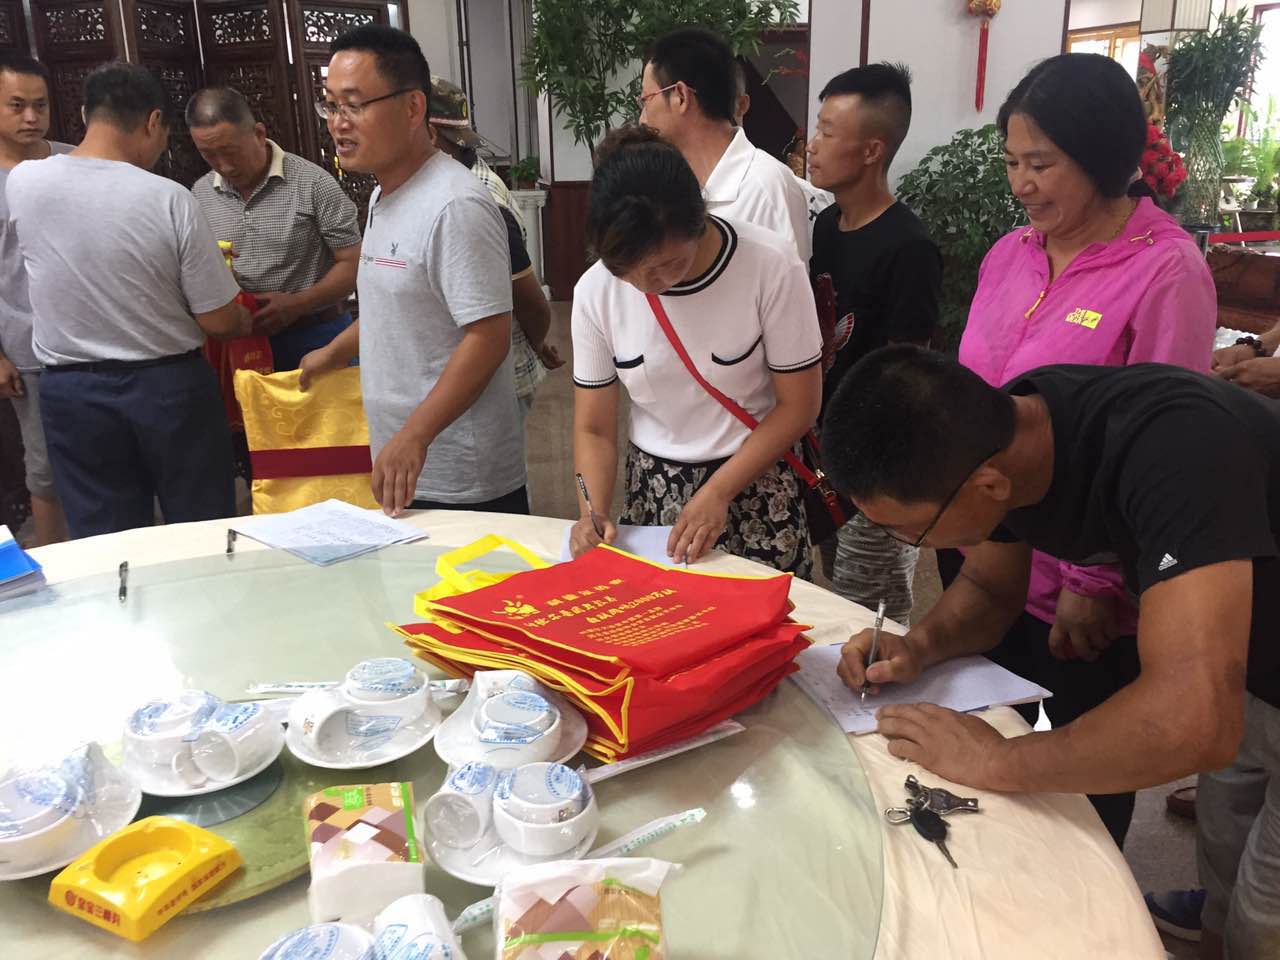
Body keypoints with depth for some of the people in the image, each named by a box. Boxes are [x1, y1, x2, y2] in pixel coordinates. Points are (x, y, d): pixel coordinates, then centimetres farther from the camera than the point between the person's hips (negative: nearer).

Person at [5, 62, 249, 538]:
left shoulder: (22, 183, -4)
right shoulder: (169, 198, -16)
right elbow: (219, 322, -12)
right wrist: (249, 321, 11)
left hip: (71, 391, 3)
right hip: (169, 385, -3)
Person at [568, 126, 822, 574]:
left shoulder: (771, 266, -20)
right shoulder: (595, 290, -11)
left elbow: (798, 404, -11)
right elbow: (594, 428, -4)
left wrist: (717, 492, -18)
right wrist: (593, 512, -21)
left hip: (757, 485, -2)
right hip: (652, 491, 3)